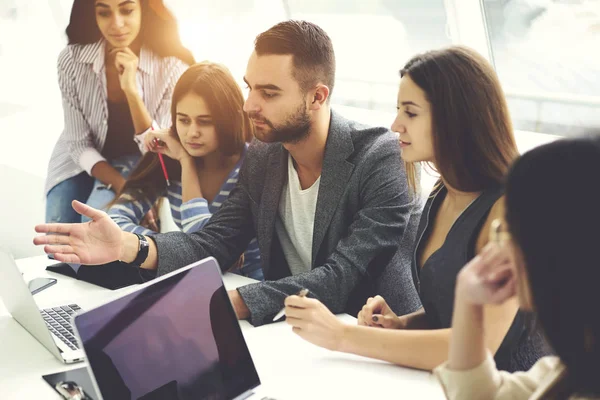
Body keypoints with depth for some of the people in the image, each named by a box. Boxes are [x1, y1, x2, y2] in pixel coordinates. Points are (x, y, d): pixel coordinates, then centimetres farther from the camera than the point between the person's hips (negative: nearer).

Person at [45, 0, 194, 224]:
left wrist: (132, 90, -38)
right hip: (82, 161, 2)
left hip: (137, 163, -2)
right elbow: (78, 143, -12)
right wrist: (124, 187, -27)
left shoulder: (172, 67, -24)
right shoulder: (72, 60, -19)